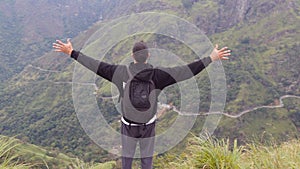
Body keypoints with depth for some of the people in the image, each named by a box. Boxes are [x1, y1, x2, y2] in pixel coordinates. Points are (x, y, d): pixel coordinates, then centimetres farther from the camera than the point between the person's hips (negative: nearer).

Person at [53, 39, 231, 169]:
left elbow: (95, 65, -13)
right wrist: (212, 58, -15)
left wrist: (71, 52, -3)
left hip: (128, 124, 1)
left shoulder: (121, 72, -18)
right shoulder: (157, 75, -20)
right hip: (149, 124, 0)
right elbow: (187, 71, -20)